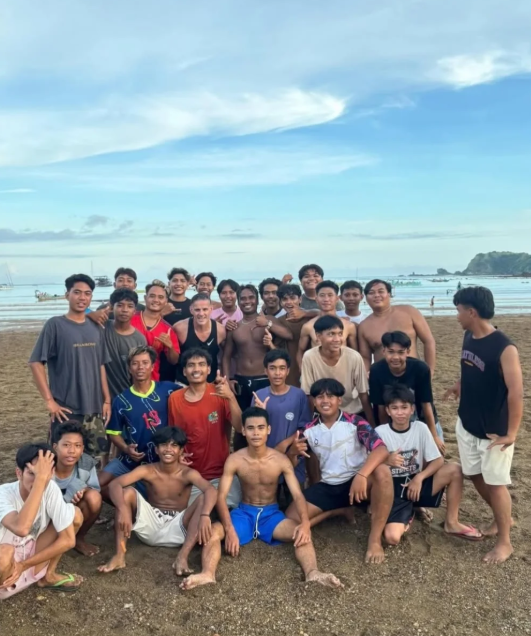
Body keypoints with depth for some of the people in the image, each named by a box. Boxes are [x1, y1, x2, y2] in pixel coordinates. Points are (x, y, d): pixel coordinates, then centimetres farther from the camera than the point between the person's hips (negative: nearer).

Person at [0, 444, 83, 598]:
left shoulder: (51, 488, -17)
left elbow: (68, 539, -12)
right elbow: (22, 528, -49)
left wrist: (24, 565, -18)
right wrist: (39, 479, -45)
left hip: (30, 556, 5)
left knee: (75, 514, -9)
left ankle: (48, 575, 6)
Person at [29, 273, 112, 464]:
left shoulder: (96, 328, 8)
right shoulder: (55, 325, -6)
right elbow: (36, 363, -8)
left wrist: (107, 400, 7)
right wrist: (49, 400, -13)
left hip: (94, 409, 4)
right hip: (66, 409, -4)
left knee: (101, 459, 10)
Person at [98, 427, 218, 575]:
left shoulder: (188, 474, -11)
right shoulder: (147, 470, -8)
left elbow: (211, 491, -30)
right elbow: (114, 484, -23)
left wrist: (205, 516, -52)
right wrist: (123, 509, -43)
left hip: (176, 528, -1)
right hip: (150, 525, 1)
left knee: (203, 500, -25)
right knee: (127, 492, -21)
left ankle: (182, 557, -34)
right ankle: (119, 556, -25)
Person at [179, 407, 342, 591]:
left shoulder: (281, 460, -11)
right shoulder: (234, 460, -12)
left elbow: (297, 495, -17)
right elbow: (221, 496, -16)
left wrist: (305, 522, -37)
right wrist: (229, 529, -33)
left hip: (272, 513, 0)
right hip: (244, 512, 0)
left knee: (303, 535, -30)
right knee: (213, 531, -30)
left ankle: (312, 574, -48)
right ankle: (207, 574, -49)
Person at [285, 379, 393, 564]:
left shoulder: (355, 423, -10)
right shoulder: (309, 430, 1)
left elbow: (382, 450, -25)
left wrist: (362, 475, -42)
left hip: (356, 482, -3)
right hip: (327, 486, 4)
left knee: (382, 472, -36)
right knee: (290, 520, -14)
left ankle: (375, 539, -23)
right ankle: (339, 510, 9)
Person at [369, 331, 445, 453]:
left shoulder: (420, 368, -27)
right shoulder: (376, 371, -25)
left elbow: (426, 404, -18)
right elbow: (381, 408, -15)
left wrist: (434, 436, -10)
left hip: (423, 421, 0)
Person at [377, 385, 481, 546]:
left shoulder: (421, 428, -5)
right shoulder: (380, 432, -11)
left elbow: (438, 460, -4)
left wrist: (419, 478, -19)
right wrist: (387, 461, -29)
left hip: (416, 483, 3)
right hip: (393, 489, -3)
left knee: (455, 470, -20)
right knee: (392, 537, -27)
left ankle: (451, 523, -2)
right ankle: (406, 514, 9)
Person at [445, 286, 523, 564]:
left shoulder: (504, 348, -24)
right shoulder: (469, 337, 0)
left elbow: (516, 391, -25)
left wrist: (511, 433, -24)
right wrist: (460, 385, 7)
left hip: (494, 431, -7)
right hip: (466, 423, 8)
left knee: (495, 482, 4)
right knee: (475, 476, 17)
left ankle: (505, 542, 22)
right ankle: (501, 519, 40)